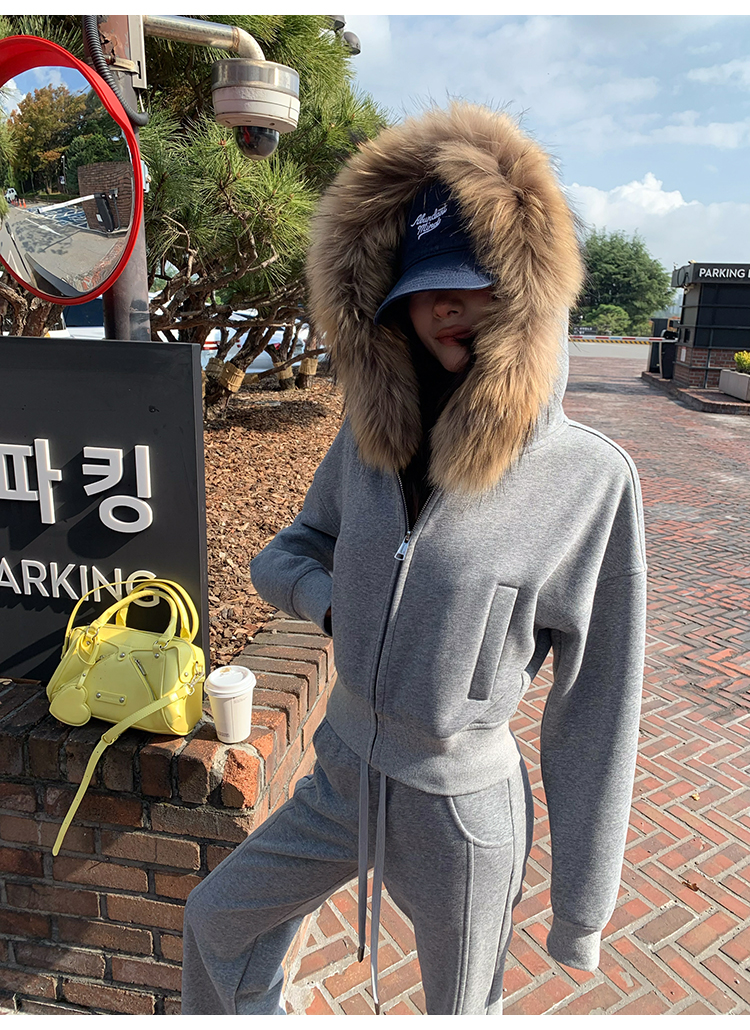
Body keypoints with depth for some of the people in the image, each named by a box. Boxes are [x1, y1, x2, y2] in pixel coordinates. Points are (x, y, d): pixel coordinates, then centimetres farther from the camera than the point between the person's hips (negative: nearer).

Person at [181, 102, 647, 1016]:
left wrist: (583, 906, -6)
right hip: (342, 778, 5)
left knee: (462, 1009, 24)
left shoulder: (590, 480, -21)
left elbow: (594, 709, -15)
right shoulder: (370, 438, -8)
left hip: (463, 813, -4)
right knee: (217, 921, 24)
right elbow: (286, 556, 7)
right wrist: (330, 598, -16)